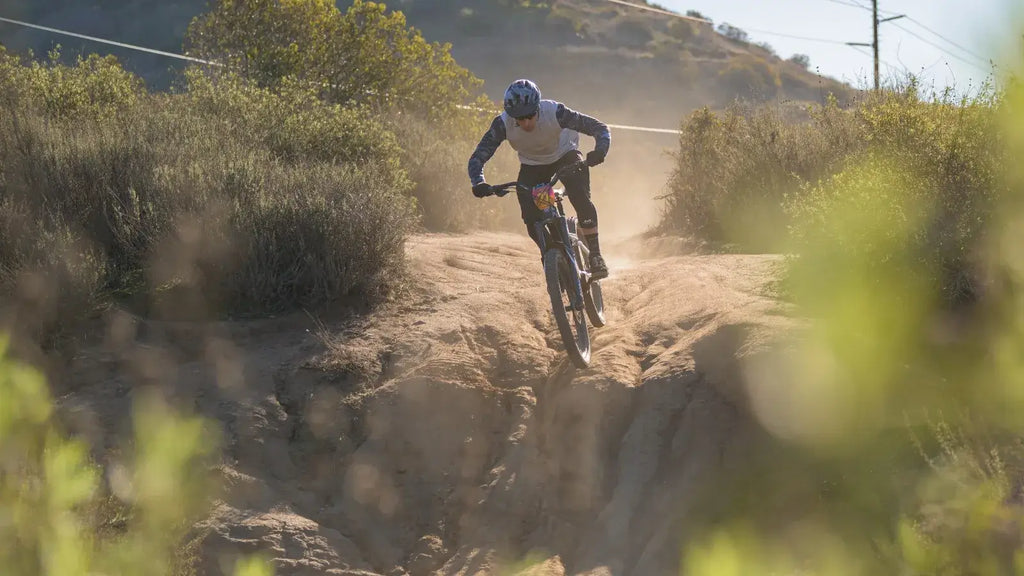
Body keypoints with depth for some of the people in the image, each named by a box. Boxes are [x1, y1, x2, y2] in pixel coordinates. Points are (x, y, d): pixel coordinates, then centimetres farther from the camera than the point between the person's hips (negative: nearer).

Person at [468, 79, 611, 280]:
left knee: (581, 199, -27)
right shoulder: (503, 124, -31)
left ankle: (595, 257, -16)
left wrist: (599, 151, -54)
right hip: (532, 165, 2)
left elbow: (600, 128, -33)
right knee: (531, 218, -16)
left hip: (565, 156, -2)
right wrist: (478, 183, -48)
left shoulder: (555, 112, -35)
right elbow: (477, 157, -28)